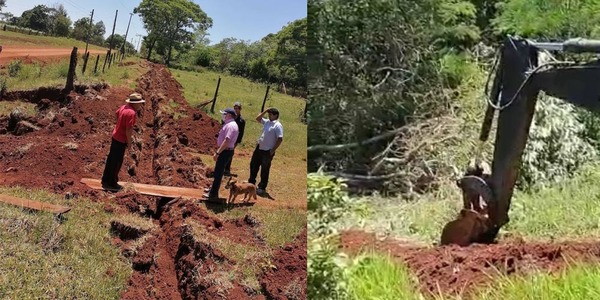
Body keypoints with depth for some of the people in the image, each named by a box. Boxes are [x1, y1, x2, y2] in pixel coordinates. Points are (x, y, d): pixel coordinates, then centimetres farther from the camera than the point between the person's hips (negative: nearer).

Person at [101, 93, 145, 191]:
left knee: (111, 158, 20)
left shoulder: (124, 107, 1)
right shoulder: (131, 113, -27)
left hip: (115, 135, 9)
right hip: (121, 140, -9)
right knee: (117, 162, 4)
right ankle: (111, 183, 16)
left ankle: (106, 179, 33)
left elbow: (117, 114, 23)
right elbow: (128, 130, -27)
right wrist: (129, 142, -16)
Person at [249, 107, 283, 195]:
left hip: (267, 151, -9)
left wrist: (273, 150, -18)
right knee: (253, 165, 20)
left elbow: (280, 139, -20)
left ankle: (262, 187, 14)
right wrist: (265, 111, 6)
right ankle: (251, 182, 37)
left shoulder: (278, 125, -16)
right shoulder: (267, 122, 8)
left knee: (265, 170, 3)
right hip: (259, 148, 9)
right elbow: (258, 118, 19)